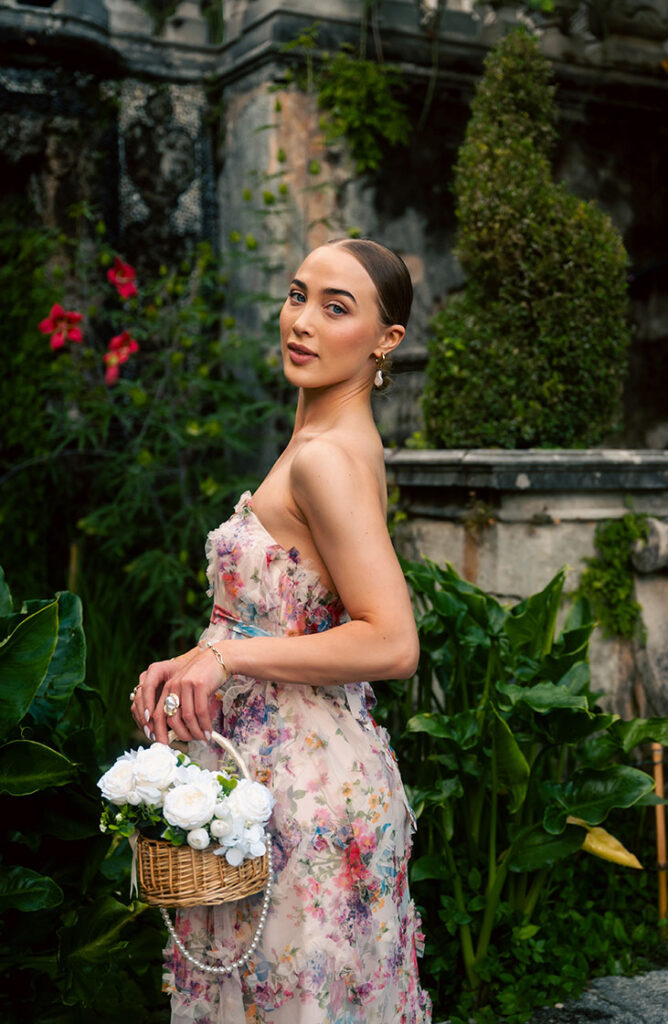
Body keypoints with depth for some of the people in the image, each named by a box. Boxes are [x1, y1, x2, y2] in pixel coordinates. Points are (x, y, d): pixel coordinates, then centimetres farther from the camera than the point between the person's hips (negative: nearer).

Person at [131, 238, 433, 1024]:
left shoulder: (325, 459, -19)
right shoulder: (336, 443, 10)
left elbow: (391, 644, -24)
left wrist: (226, 655, -19)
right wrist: (194, 664, 4)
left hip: (303, 789, -9)